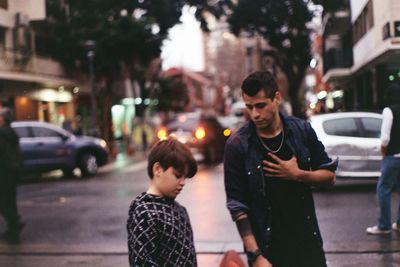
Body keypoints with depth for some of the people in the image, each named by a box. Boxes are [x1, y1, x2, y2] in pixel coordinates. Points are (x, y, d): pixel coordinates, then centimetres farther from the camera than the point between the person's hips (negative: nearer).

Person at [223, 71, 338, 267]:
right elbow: (238, 205, -11)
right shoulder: (238, 145, -11)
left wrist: (298, 175, -13)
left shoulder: (302, 130, -3)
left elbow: (329, 175, 5)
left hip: (308, 241, 3)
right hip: (266, 248, -2)